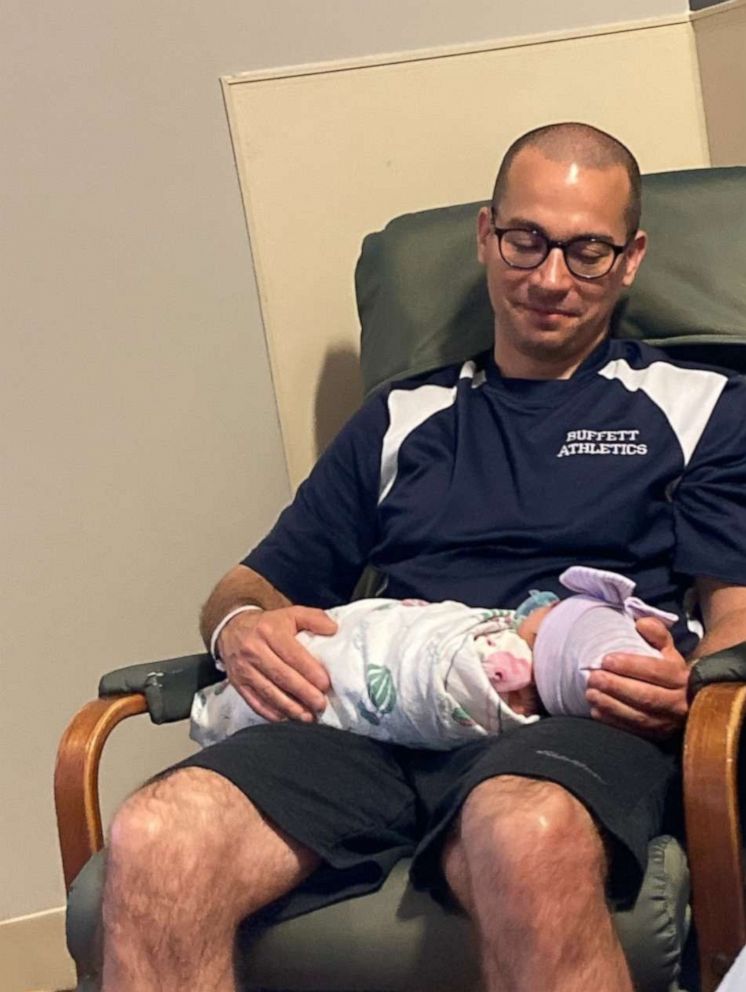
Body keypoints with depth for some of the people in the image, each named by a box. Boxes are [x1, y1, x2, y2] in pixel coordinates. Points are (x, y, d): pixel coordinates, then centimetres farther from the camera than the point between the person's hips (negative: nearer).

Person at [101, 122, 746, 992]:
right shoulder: (403, 419, 27)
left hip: (570, 723, -3)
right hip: (373, 720, 3)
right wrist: (241, 628, 1)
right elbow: (258, 583, 26)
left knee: (532, 839, -43)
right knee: (151, 844, -30)